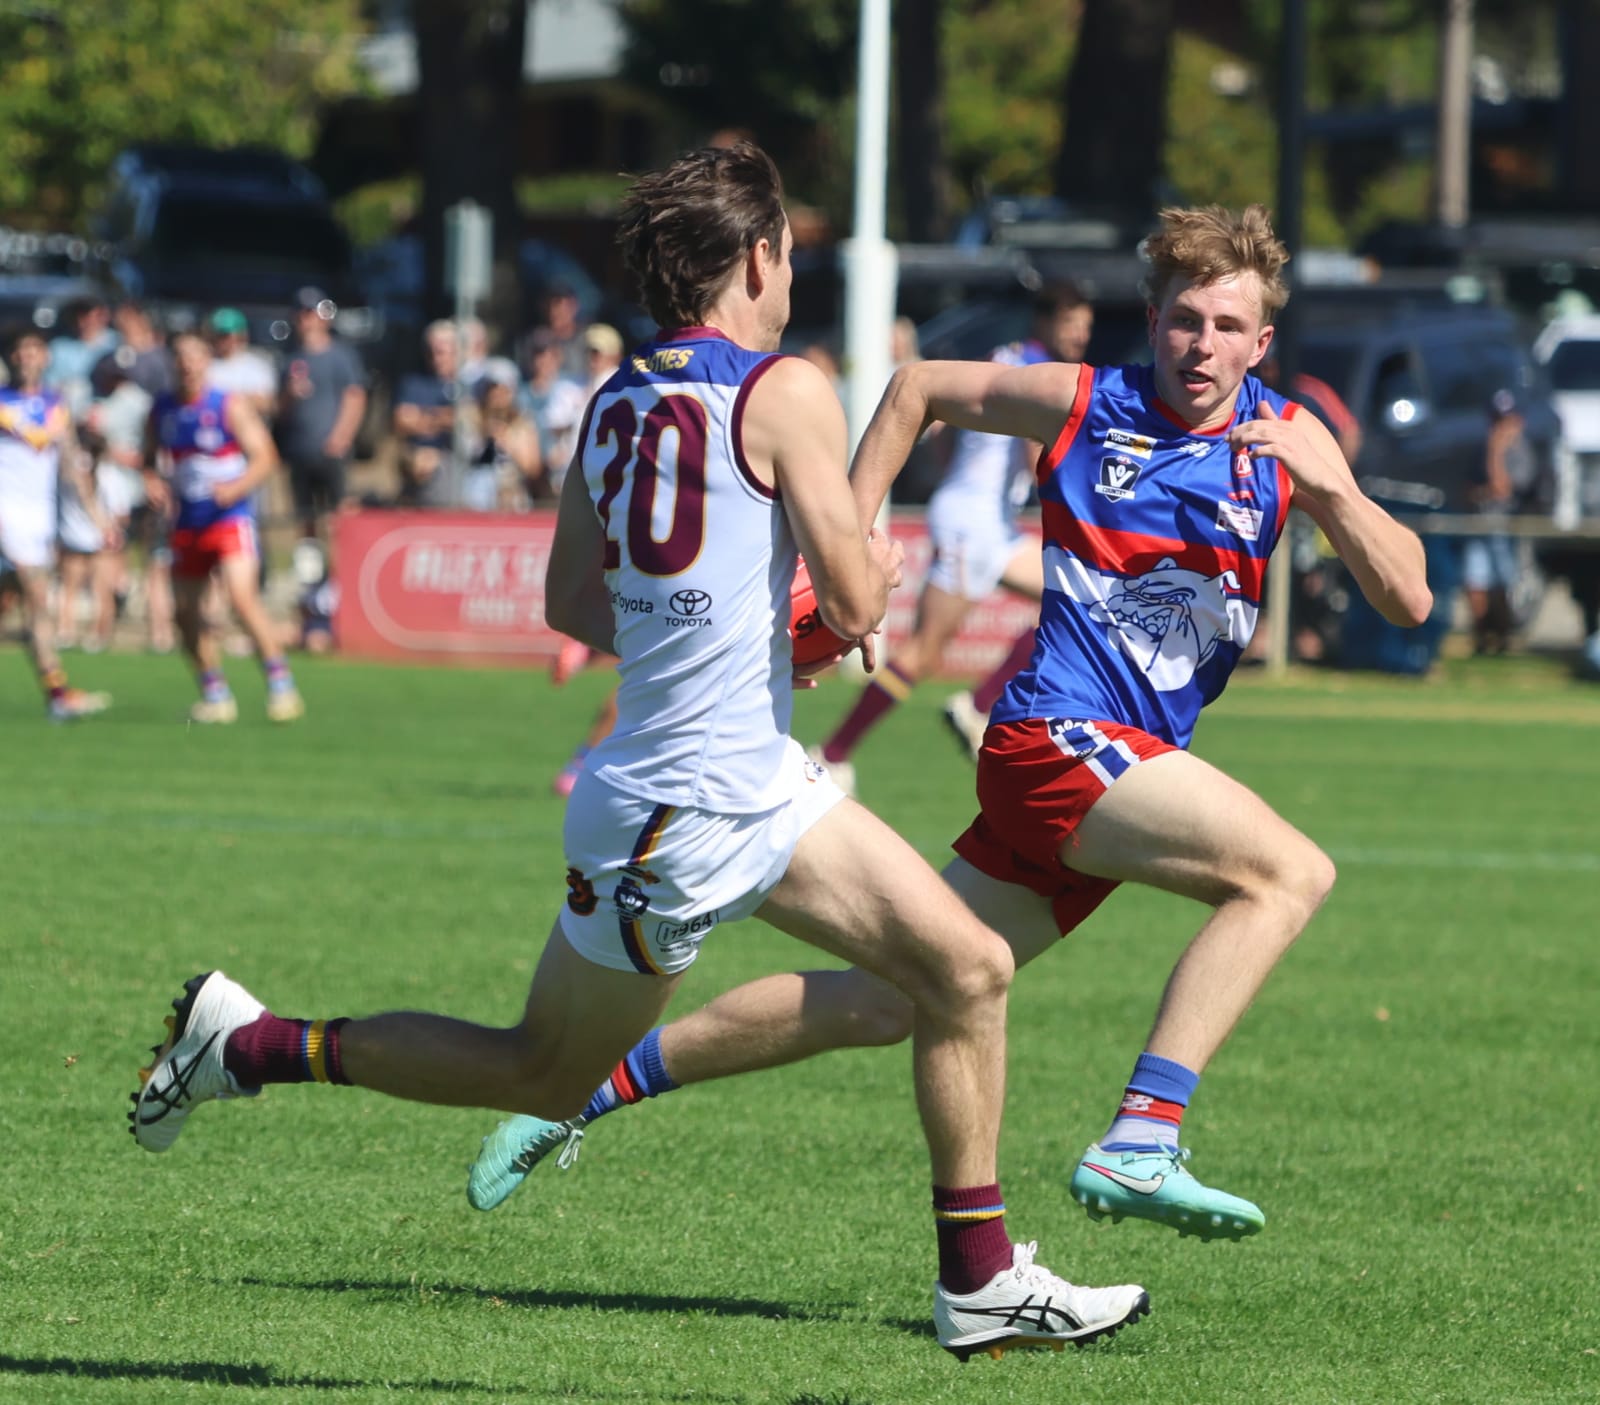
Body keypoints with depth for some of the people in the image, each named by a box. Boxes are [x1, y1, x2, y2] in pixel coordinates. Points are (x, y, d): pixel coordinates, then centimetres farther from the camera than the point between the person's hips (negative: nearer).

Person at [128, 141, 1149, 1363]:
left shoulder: (616, 400, 8)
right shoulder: (784, 392, -16)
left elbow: (572, 600, 16)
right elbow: (853, 600, -16)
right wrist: (880, 572, 6)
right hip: (682, 815, -9)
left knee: (969, 968, 4)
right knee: (548, 1079, 7)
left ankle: (981, 1283, 9)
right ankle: (248, 1045, 17)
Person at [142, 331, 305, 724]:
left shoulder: (231, 407, -7)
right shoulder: (162, 410, 7)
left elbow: (265, 458, -9)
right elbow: (151, 458, 19)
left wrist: (235, 488, -26)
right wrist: (152, 480, -4)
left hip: (230, 519, -6)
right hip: (187, 525, 6)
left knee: (242, 597, -22)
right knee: (187, 613, 6)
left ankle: (280, 684, -16)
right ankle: (215, 695, 19)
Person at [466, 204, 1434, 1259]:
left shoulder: (1287, 440, 6)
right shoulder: (1085, 404, -1)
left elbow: (1408, 601, -3)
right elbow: (918, 389, 15)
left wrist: (1333, 490, -20)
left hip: (1137, 762, 5)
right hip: (1057, 735, -5)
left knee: (879, 1004, 9)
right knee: (1290, 872, -26)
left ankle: (597, 1085, 21)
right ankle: (1139, 1147, -31)